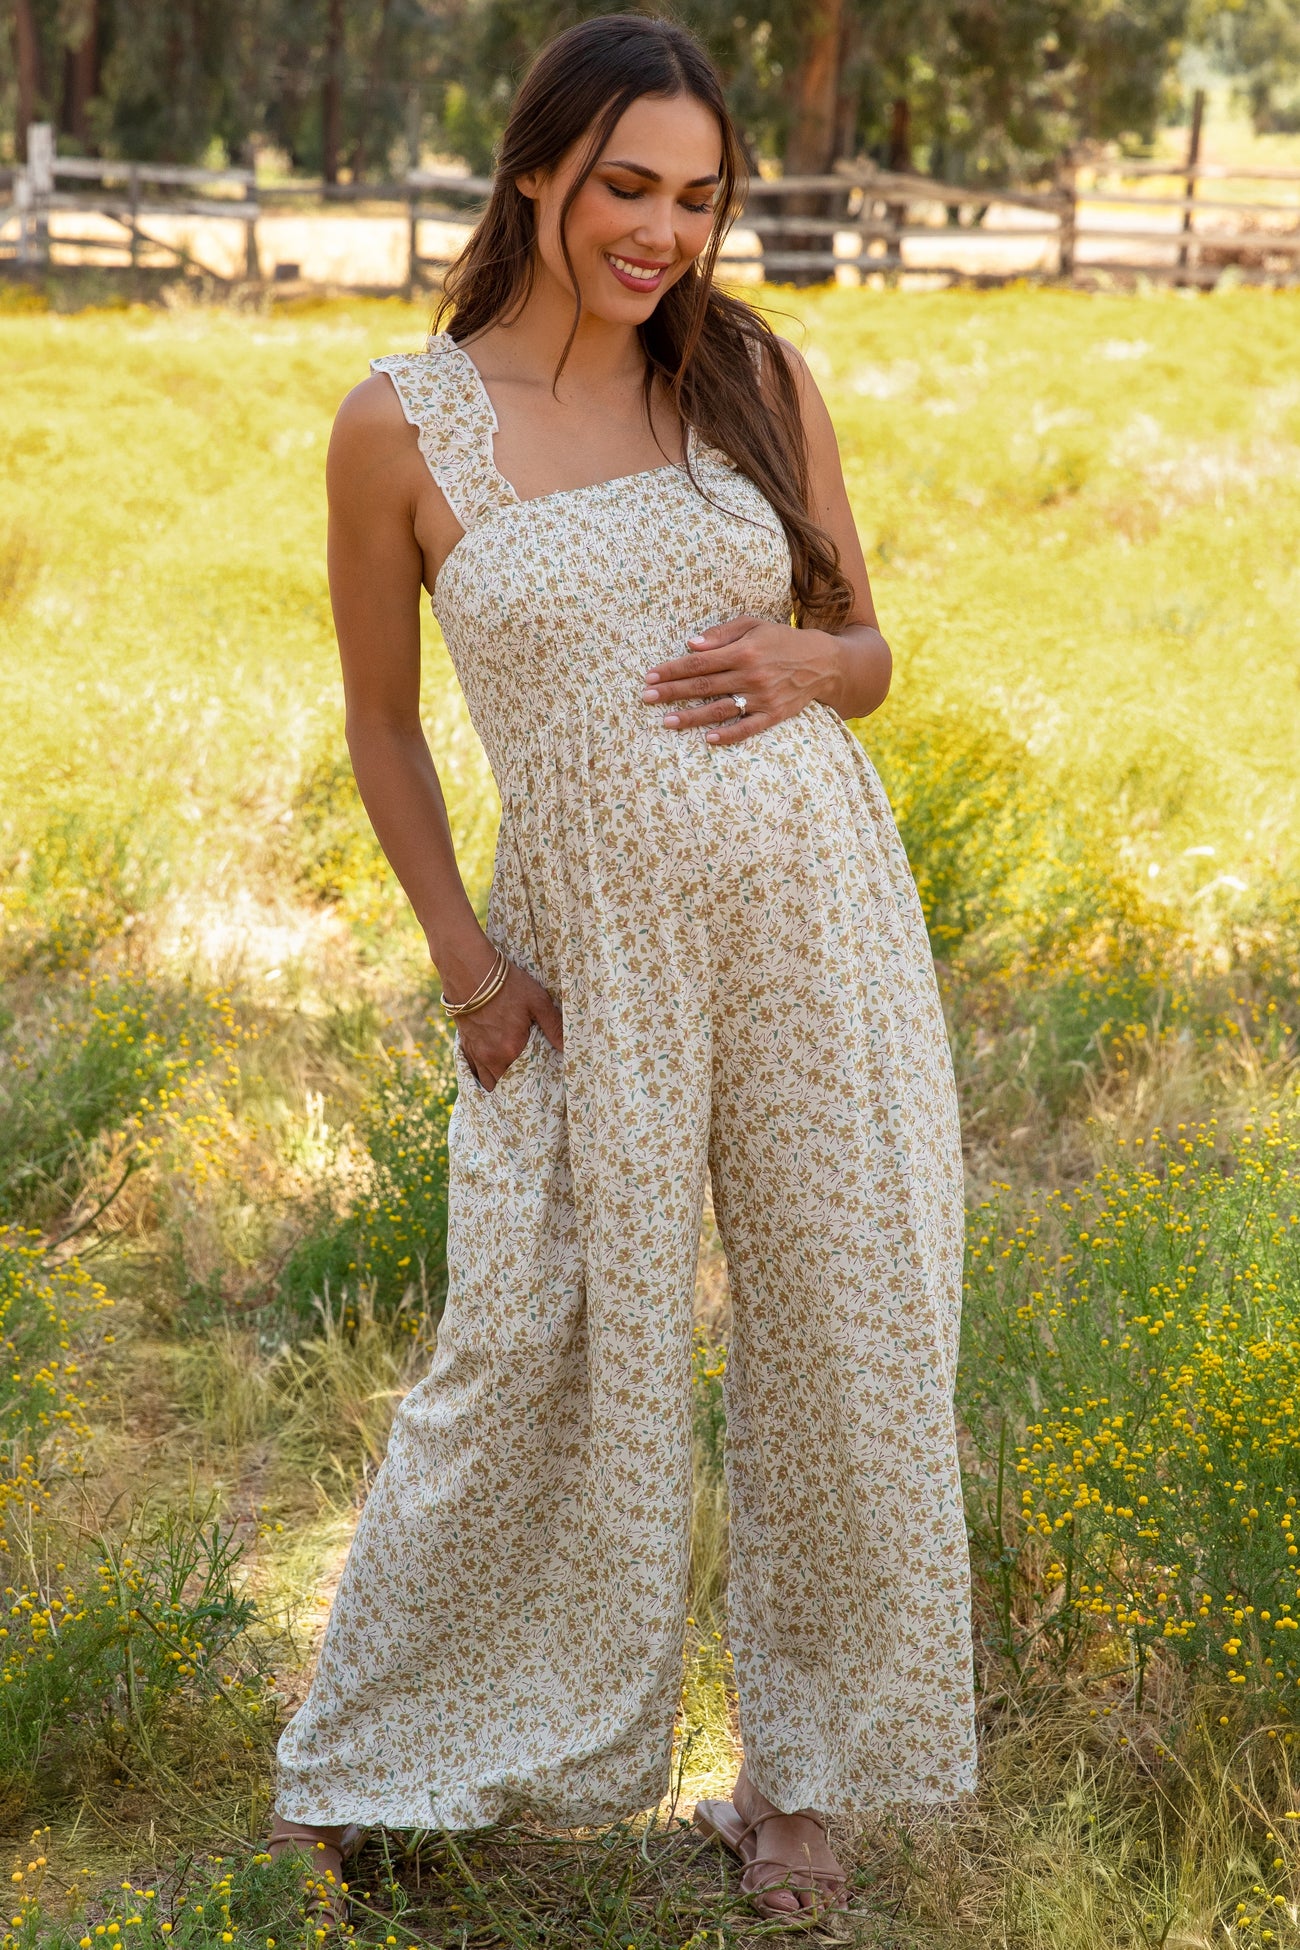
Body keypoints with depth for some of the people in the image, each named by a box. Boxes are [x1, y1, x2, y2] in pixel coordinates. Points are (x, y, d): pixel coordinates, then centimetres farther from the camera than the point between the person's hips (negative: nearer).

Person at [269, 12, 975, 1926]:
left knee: (846, 1339, 7)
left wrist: (804, 666, -13)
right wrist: (462, 959, -1)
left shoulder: (755, 378, 2)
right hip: (587, 951, -2)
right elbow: (379, 718, 6)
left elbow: (870, 654, 10)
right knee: (534, 1354, 2)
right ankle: (367, 1762, 26)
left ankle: (799, 1771, 28)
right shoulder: (400, 425, -4)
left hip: (817, 909, 3)